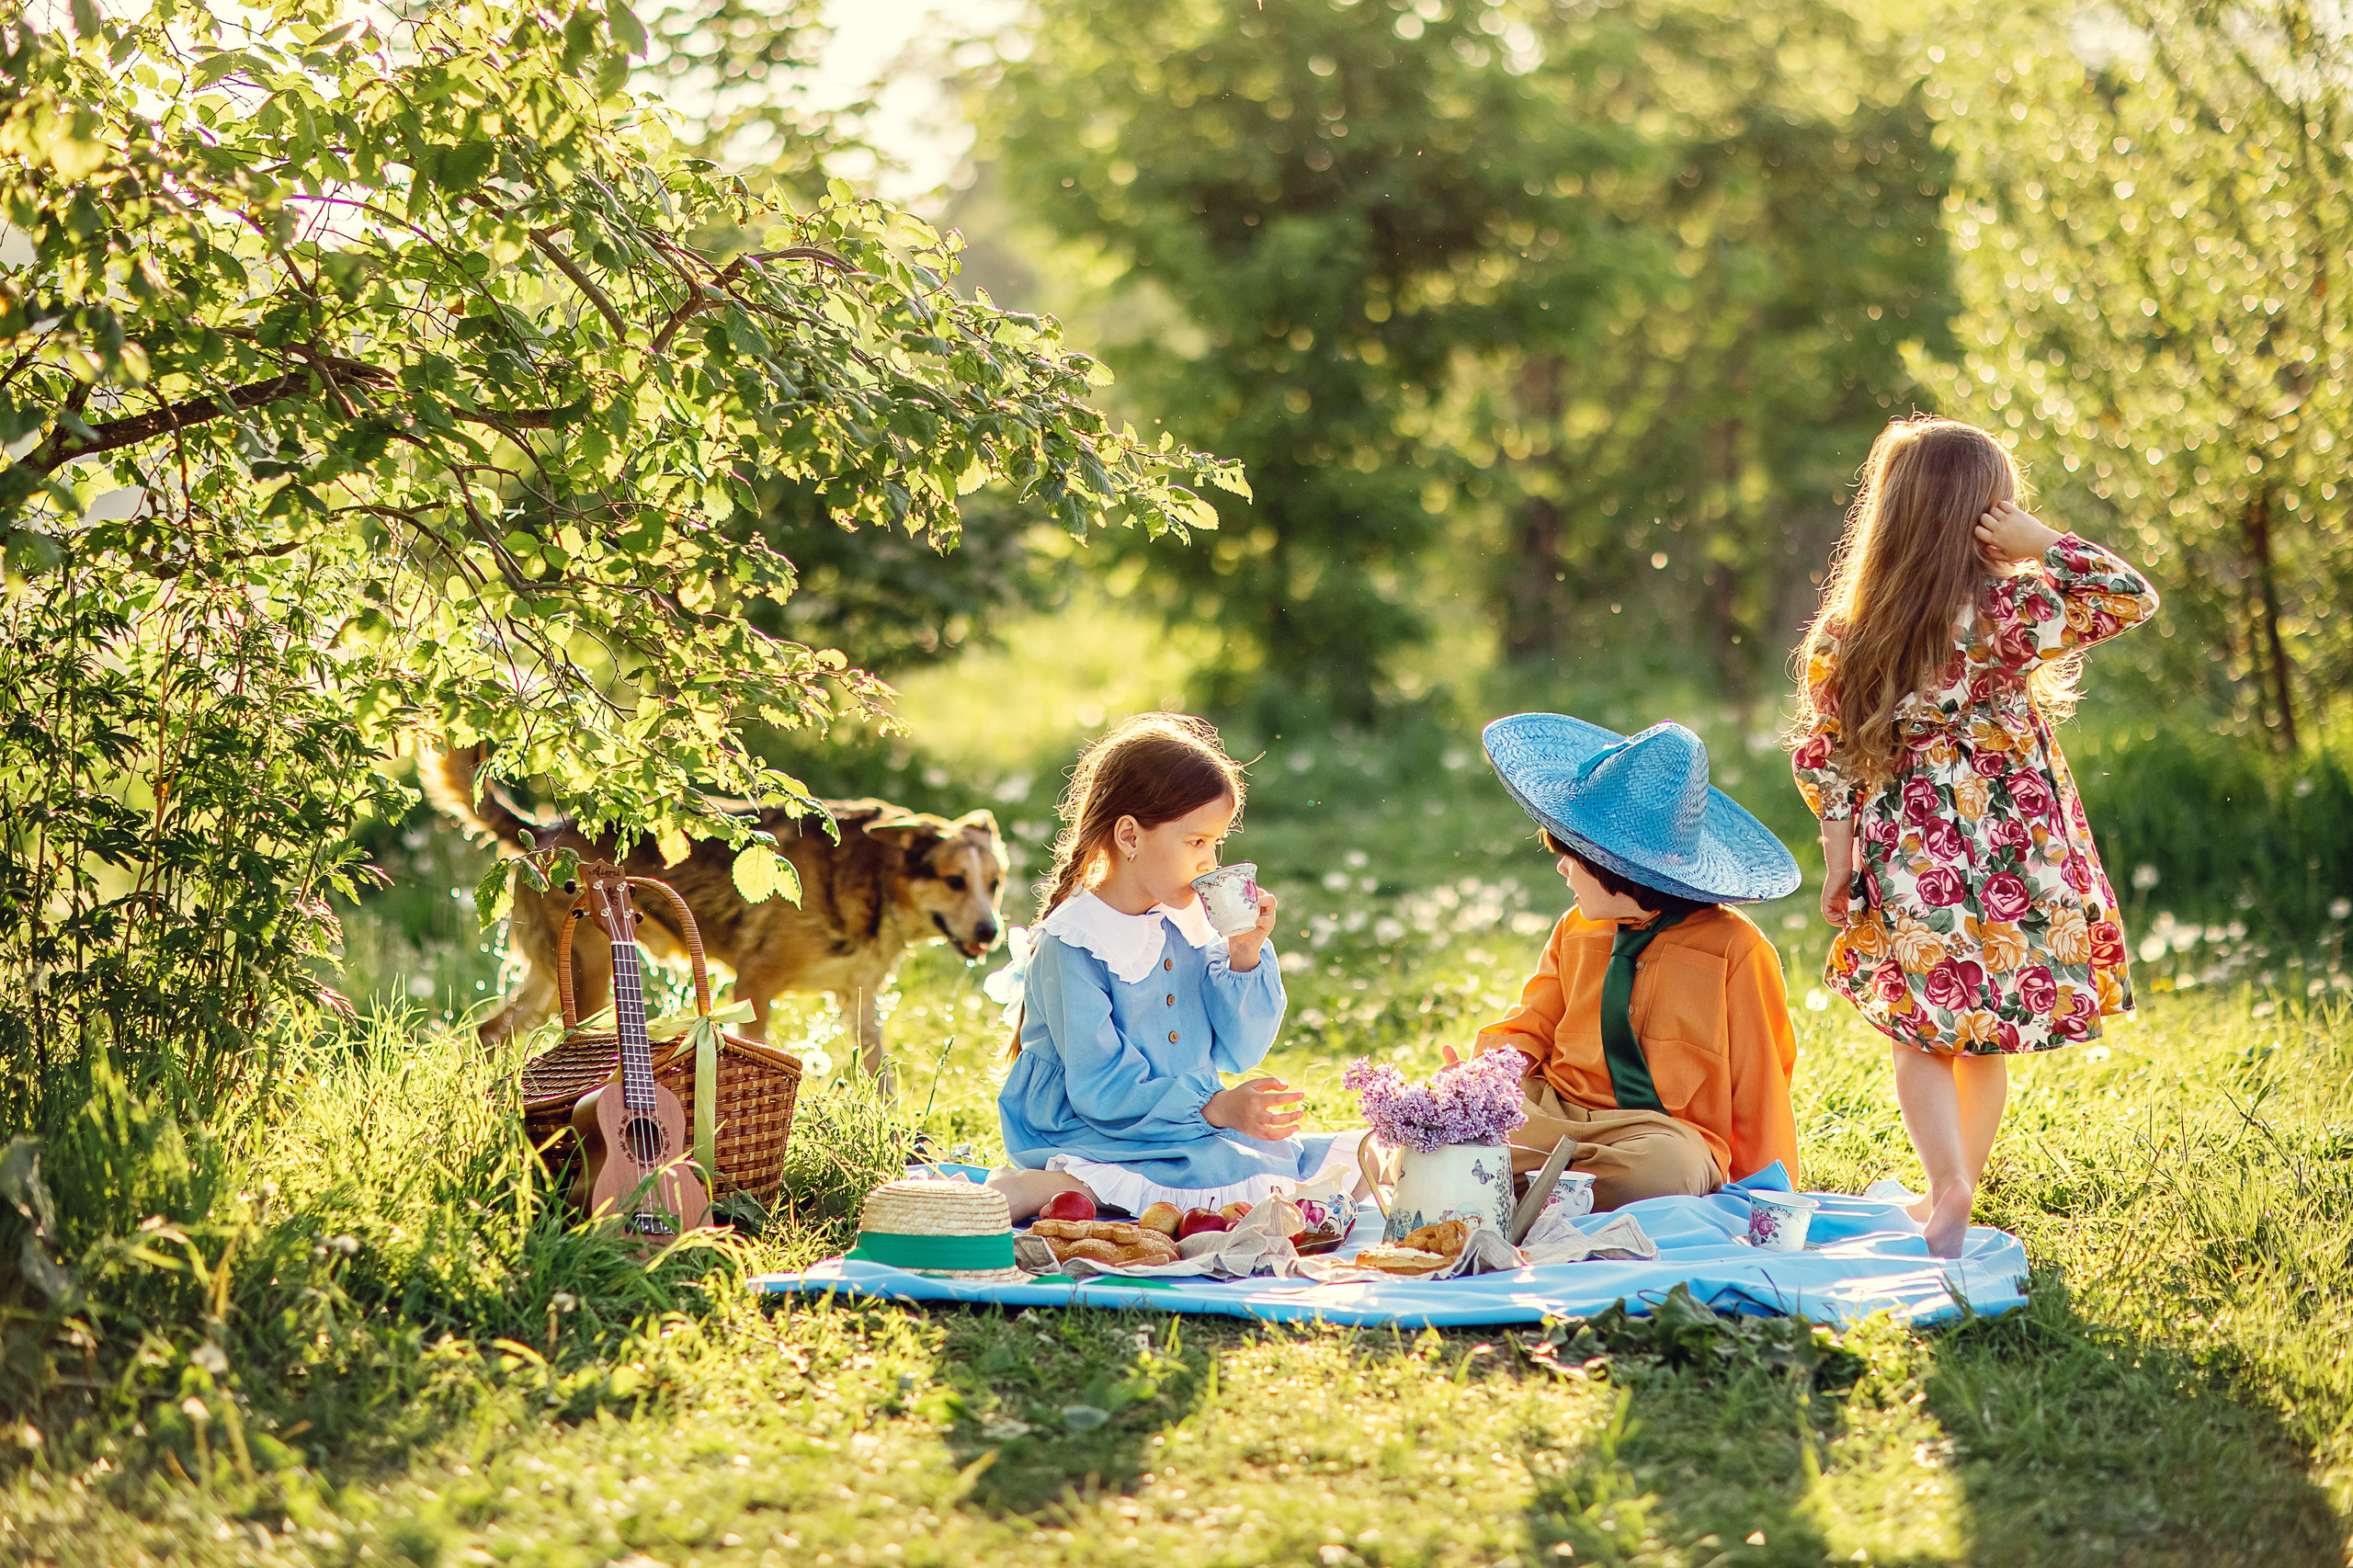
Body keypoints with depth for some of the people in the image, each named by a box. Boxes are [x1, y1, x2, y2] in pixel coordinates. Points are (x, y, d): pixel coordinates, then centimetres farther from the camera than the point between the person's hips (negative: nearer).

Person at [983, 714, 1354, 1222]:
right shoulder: (1071, 945, -14)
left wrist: (1245, 956, -6)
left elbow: (1237, 1053, 9)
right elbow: (1098, 1088, -19)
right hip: (1095, 1138, -8)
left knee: (1341, 1165, -6)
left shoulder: (1190, 921, 7)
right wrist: (1216, 1108, -26)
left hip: (1190, 1133, 8)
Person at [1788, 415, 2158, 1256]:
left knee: (1922, 1034, 12)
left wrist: (1838, 850, 5)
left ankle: (1948, 1188, -6)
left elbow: (1822, 750, -1)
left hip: (1907, 861, 2)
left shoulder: (1848, 628, -4)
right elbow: (2134, 596, -8)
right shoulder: (2010, 613, -15)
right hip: (2009, 862, -2)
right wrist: (2044, 545, -9)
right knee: (1986, 1039, 14)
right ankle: (1956, 1197, 26)